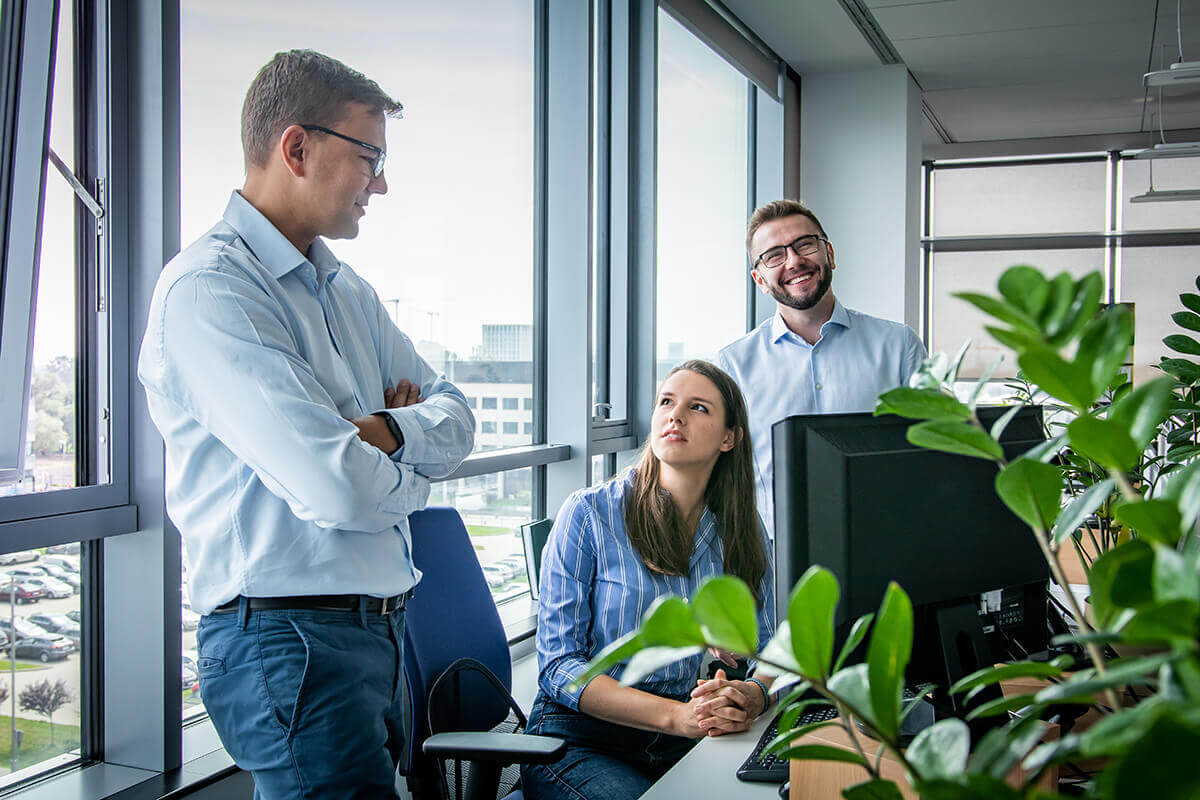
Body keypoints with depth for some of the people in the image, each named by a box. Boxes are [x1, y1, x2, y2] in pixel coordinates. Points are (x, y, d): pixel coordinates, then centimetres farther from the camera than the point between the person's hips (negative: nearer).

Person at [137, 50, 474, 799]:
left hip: (380, 626, 9)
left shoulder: (347, 288, 13)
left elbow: (456, 417, 7)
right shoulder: (208, 288, -17)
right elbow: (337, 489, -25)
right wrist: (411, 479, -3)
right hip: (288, 636, -9)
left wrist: (385, 433, -15)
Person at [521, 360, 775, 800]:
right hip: (579, 739, -4)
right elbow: (558, 666, -11)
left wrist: (750, 697, -19)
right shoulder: (588, 515, -8)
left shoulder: (742, 531, 5)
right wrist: (678, 715, -23)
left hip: (679, 746, 4)